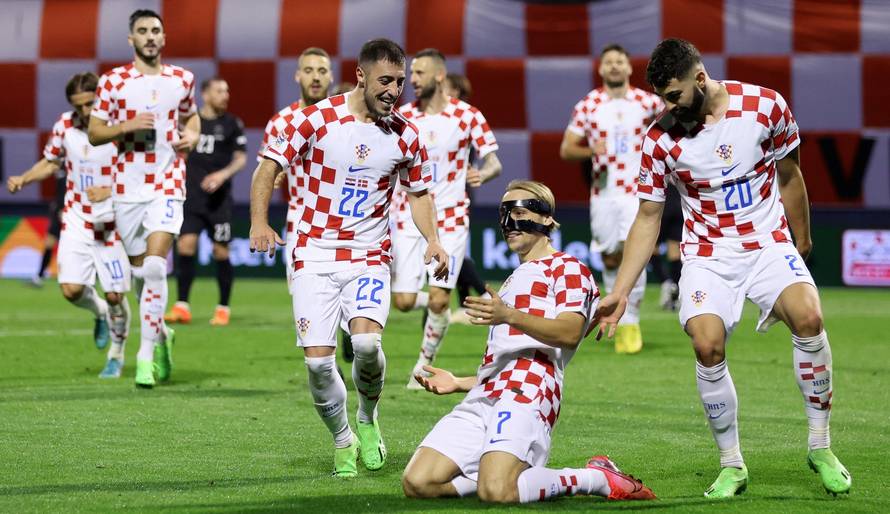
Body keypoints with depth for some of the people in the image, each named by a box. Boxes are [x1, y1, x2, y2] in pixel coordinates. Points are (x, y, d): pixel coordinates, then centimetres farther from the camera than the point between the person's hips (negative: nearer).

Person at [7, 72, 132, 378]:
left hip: (112, 223, -3)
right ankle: (99, 312, 25)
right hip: (76, 220, 3)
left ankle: (117, 356, 24)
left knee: (115, 295, -1)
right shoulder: (64, 126, -2)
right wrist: (23, 179, -1)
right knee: (71, 289, -11)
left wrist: (108, 191, -29)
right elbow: (50, 163, 15)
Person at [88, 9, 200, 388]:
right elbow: (94, 133, 2)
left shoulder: (182, 79, 7)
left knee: (155, 266, -16)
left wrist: (192, 136, 4)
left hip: (168, 185, -1)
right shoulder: (113, 81, 1)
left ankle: (146, 354, -14)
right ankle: (160, 333, 33)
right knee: (140, 268, 8)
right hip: (128, 186, 1)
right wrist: (127, 126, -15)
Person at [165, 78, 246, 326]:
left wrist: (223, 174, -15)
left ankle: (223, 308, 13)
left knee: (221, 251, 0)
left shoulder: (232, 124, 3)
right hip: (191, 195, 1)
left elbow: (241, 158, 2)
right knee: (185, 245, -10)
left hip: (219, 198, -1)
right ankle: (182, 306, -6)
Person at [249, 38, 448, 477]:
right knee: (318, 359, -11)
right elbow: (269, 166, -3)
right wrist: (259, 222, -18)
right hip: (314, 256, -1)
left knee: (366, 341, -24)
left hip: (370, 257, 1)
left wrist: (432, 239, 0)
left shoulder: (404, 135, 3)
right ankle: (343, 442, 16)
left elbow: (418, 192, 16)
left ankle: (368, 420, 6)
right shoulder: (315, 119, -6)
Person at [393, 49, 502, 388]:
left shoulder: (468, 116, -4)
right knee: (404, 302, -4)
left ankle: (425, 363, 12)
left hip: (450, 219, -2)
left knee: (438, 300, -10)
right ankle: (437, 307, 31)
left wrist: (482, 174, -24)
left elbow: (494, 162, -2)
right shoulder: (401, 116, 1)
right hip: (409, 218, 2)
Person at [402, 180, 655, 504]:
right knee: (417, 484, -11)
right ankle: (522, 476, 4)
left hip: (526, 393, -8)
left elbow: (569, 334, -11)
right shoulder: (512, 282, 36)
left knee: (496, 492, -31)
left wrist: (509, 316, -26)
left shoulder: (566, 268, 9)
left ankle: (597, 479, -9)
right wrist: (458, 383, 23)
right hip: (484, 397, 8)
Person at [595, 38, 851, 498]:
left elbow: (789, 178, 8)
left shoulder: (766, 106, -8)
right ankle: (731, 465, -4)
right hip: (708, 256, 0)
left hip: (769, 244, 0)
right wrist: (619, 293, -3)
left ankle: (820, 447, -11)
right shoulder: (660, 140, -7)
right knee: (707, 346, -23)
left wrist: (801, 244, 18)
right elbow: (647, 218, 1)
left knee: (807, 318, -27)